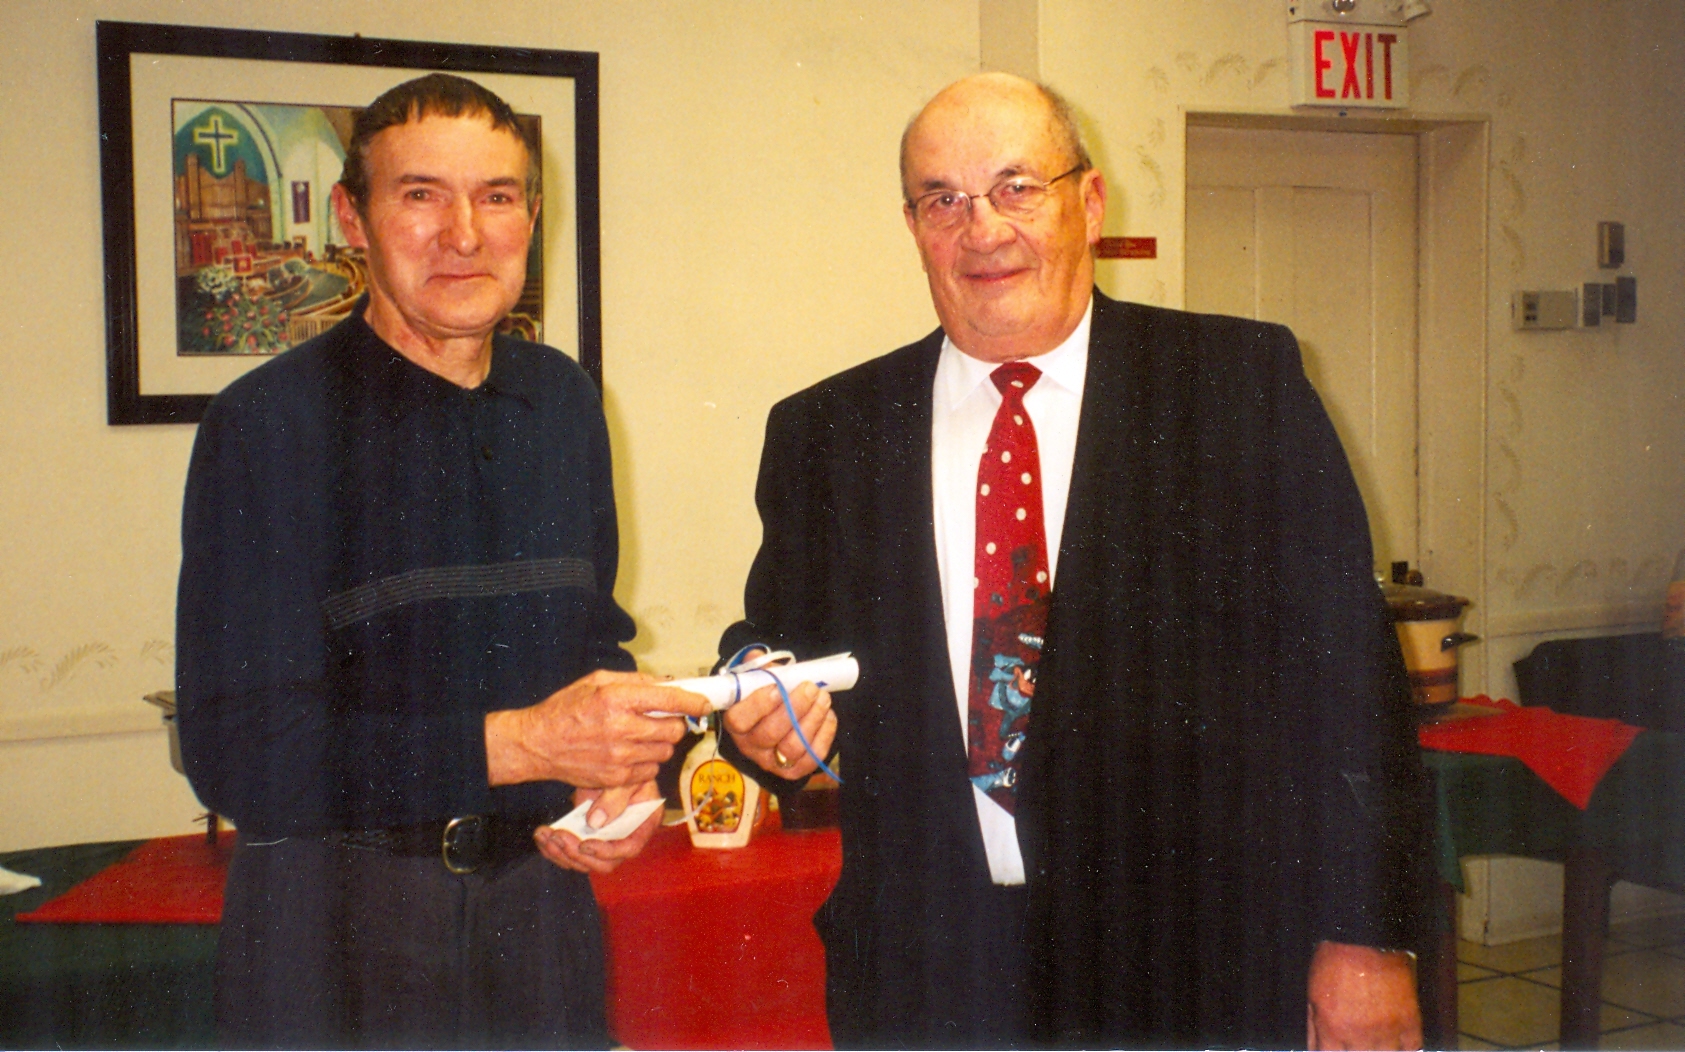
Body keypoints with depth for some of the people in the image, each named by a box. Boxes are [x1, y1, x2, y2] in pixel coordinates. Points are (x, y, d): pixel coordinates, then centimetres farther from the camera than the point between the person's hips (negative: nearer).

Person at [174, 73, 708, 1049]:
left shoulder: (565, 401, 6)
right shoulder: (269, 423, -13)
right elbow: (238, 753, -18)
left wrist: (622, 773, -5)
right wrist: (517, 742, -26)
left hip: (539, 892, 5)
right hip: (334, 918, -5)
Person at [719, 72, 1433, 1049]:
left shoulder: (1244, 382, -2)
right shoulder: (823, 434, 5)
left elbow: (1344, 666, -5)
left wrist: (1366, 935, -9)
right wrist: (768, 713, -11)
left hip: (1200, 967, -2)